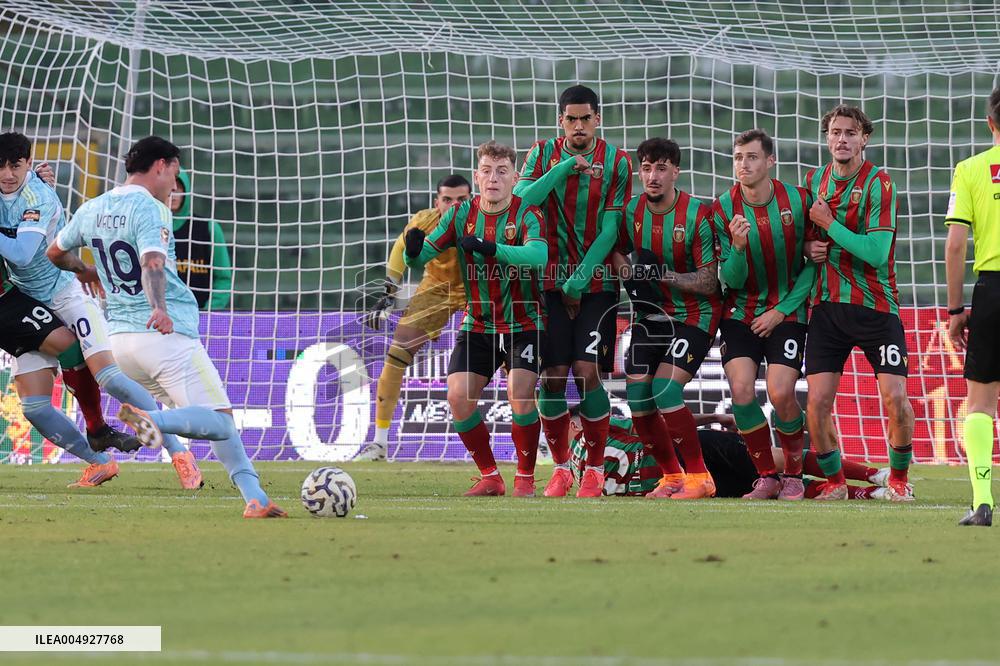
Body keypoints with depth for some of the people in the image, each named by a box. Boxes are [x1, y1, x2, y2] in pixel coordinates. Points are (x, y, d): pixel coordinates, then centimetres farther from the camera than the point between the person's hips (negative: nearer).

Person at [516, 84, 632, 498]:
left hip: (598, 282, -2)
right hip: (552, 280, 2)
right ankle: (560, 468, 11)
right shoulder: (543, 154, 5)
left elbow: (611, 228, -5)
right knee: (552, 377, -3)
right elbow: (518, 199, -10)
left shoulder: (616, 162, 0)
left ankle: (595, 469, 2)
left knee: (588, 372, -11)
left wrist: (580, 280, -11)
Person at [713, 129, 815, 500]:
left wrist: (782, 310, -9)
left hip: (786, 313, -2)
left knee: (780, 393, -15)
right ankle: (766, 476, 2)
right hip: (741, 313, 2)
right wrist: (737, 247, -28)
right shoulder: (724, 210, -7)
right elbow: (732, 280, -7)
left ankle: (793, 473, 8)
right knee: (741, 390, -14)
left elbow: (812, 262, -1)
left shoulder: (799, 201, -9)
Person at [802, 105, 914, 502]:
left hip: (875, 306, -4)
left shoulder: (878, 183, -10)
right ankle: (834, 481, 12)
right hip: (827, 306, 4)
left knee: (895, 398, -11)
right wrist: (808, 247, 1)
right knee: (817, 402, -7)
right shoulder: (814, 181, 7)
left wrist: (830, 223, -15)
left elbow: (876, 253, -19)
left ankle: (899, 478, 13)